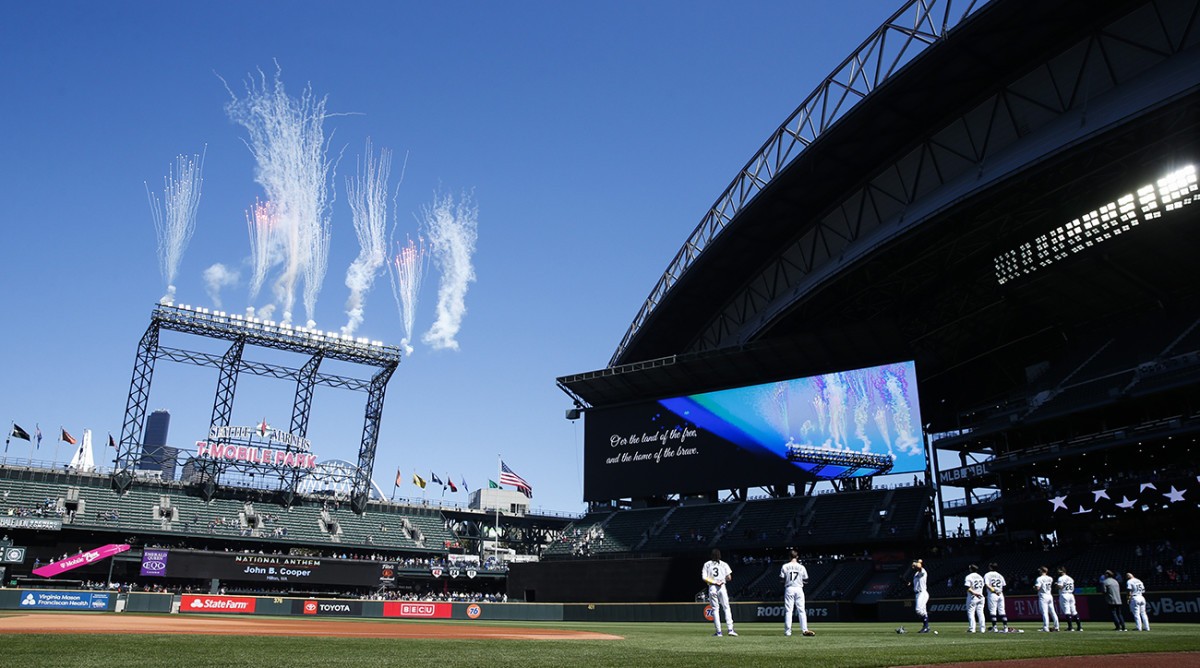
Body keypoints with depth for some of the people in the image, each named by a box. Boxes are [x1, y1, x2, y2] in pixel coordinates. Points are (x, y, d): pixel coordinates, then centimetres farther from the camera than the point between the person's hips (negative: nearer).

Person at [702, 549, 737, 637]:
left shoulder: (707, 564, 4)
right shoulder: (724, 564, 3)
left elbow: (704, 578, -6)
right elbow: (729, 578, 0)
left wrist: (711, 581, 2)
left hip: (711, 588, 1)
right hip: (722, 587, 0)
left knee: (715, 609, 6)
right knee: (726, 608, 4)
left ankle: (719, 631, 2)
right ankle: (730, 629, -7)